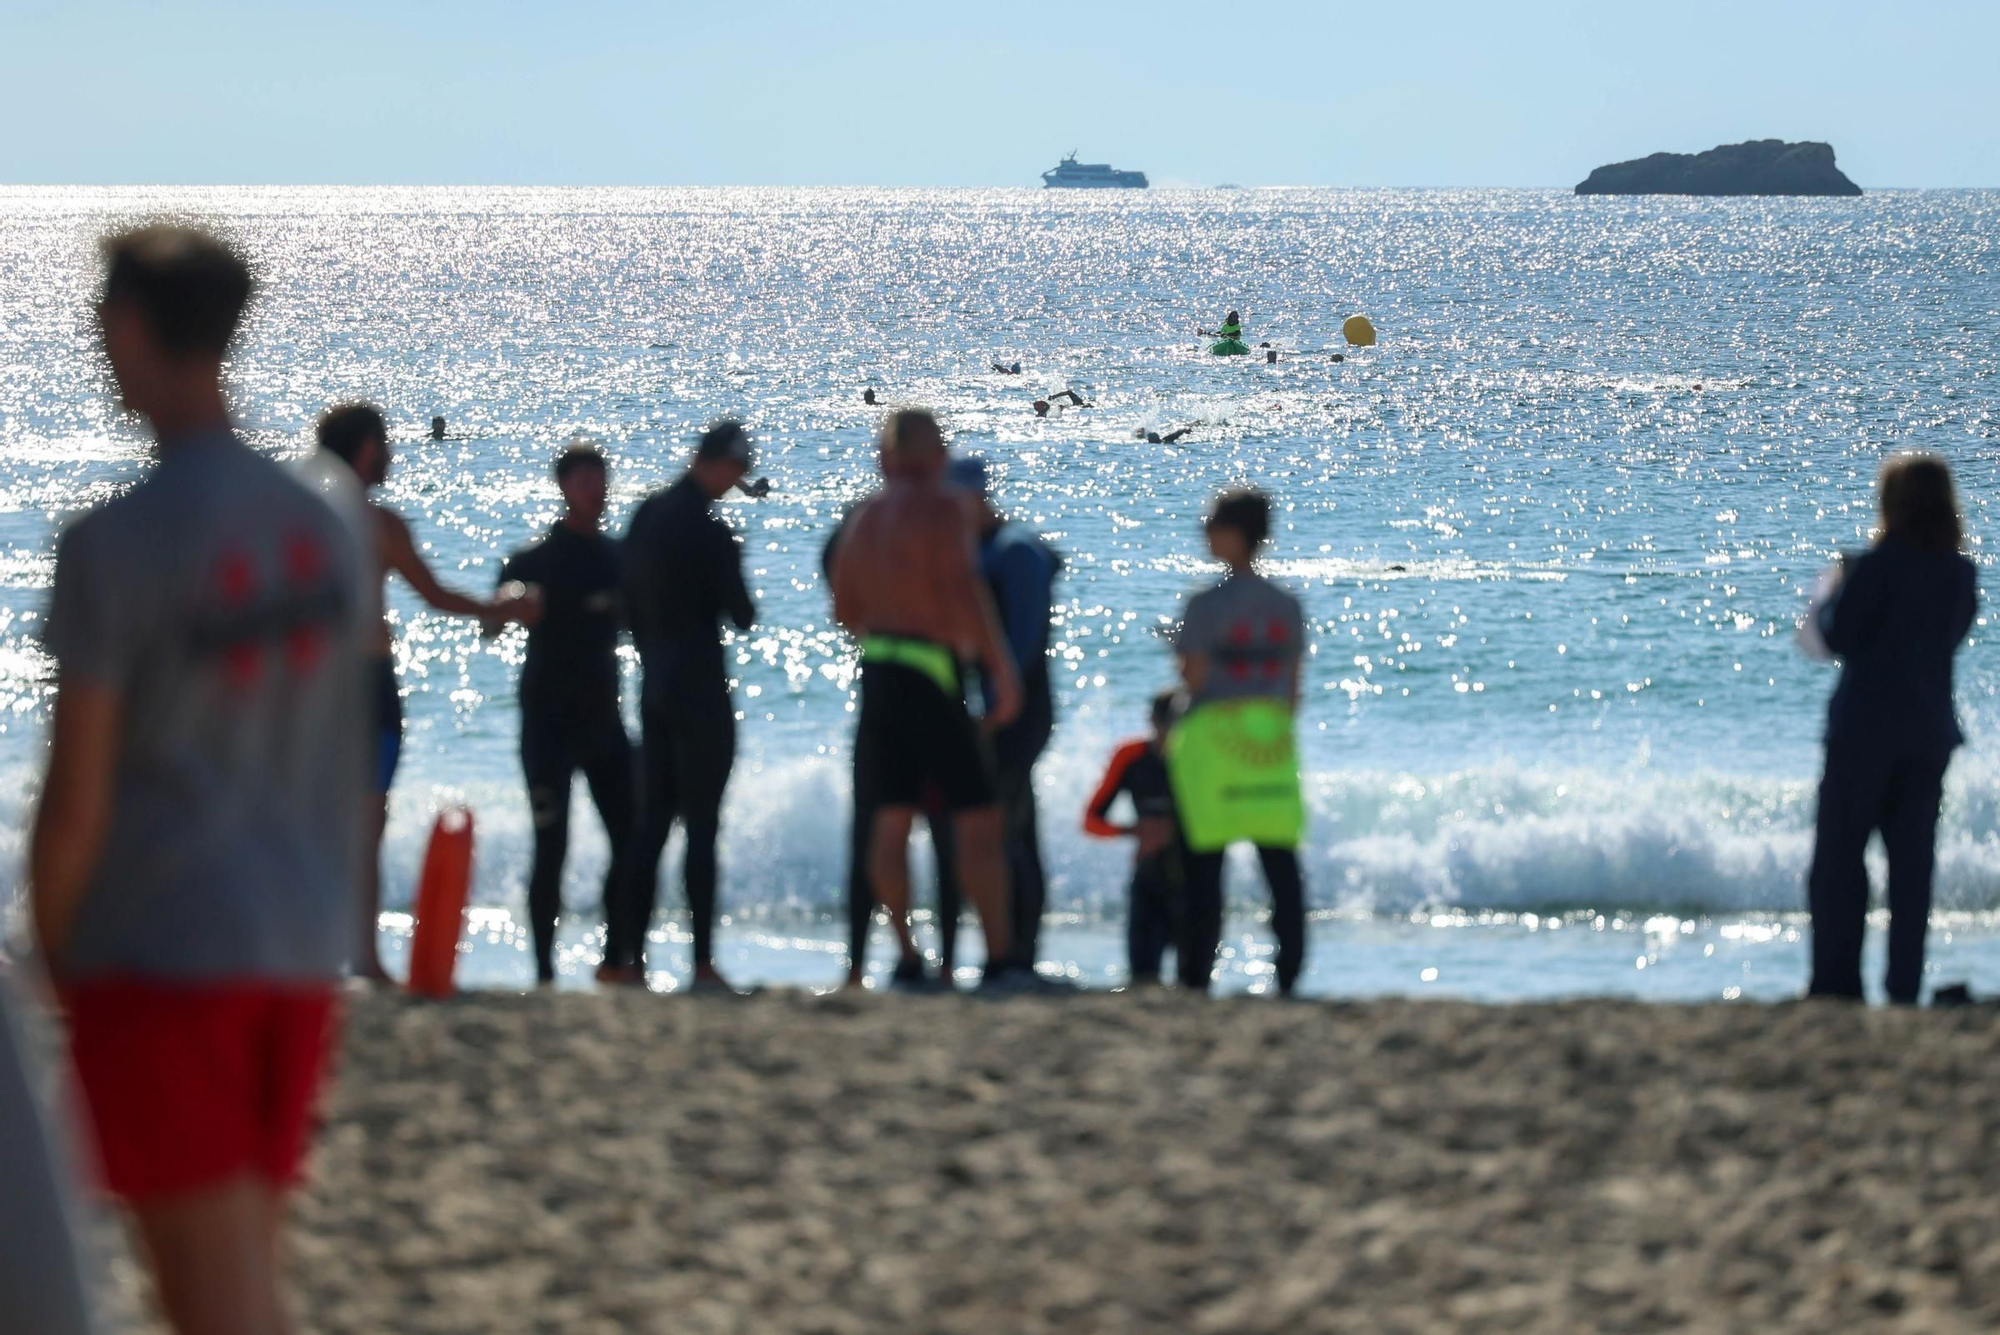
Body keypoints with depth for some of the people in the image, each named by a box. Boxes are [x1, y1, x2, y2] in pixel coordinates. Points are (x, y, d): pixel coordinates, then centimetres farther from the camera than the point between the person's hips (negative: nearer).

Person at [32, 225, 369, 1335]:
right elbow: (349, 777, 12)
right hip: (302, 955, 6)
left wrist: (51, 967, 1)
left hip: (160, 956, -6)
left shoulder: (114, 544, -12)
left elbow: (76, 799, -12)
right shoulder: (325, 533, 7)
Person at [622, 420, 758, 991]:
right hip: (701, 689, -7)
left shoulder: (646, 515, 7)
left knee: (652, 824, 11)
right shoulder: (710, 531, -16)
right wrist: (739, 599, 9)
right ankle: (703, 962, -6)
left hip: (656, 686, 7)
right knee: (702, 826, -5)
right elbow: (741, 615, -12)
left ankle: (629, 952, 8)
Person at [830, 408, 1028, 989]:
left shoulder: (866, 514, 13)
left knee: (893, 817, 8)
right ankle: (1000, 958, -11)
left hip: (878, 671, 8)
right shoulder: (940, 507, -10)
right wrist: (1004, 671, -18)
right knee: (980, 819, -6)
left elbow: (845, 609, 18)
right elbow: (964, 591, -20)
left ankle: (906, 957, 7)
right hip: (931, 676, -8)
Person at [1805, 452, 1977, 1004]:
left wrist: (1832, 595, 7)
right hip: (1931, 733, 5)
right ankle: (1905, 989, 6)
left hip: (1866, 726, -5)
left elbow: (1839, 636, -12)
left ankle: (1836, 984, -3)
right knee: (1913, 865, 8)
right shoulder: (1962, 575, 4)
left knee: (1837, 859, 2)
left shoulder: (1877, 567, -14)